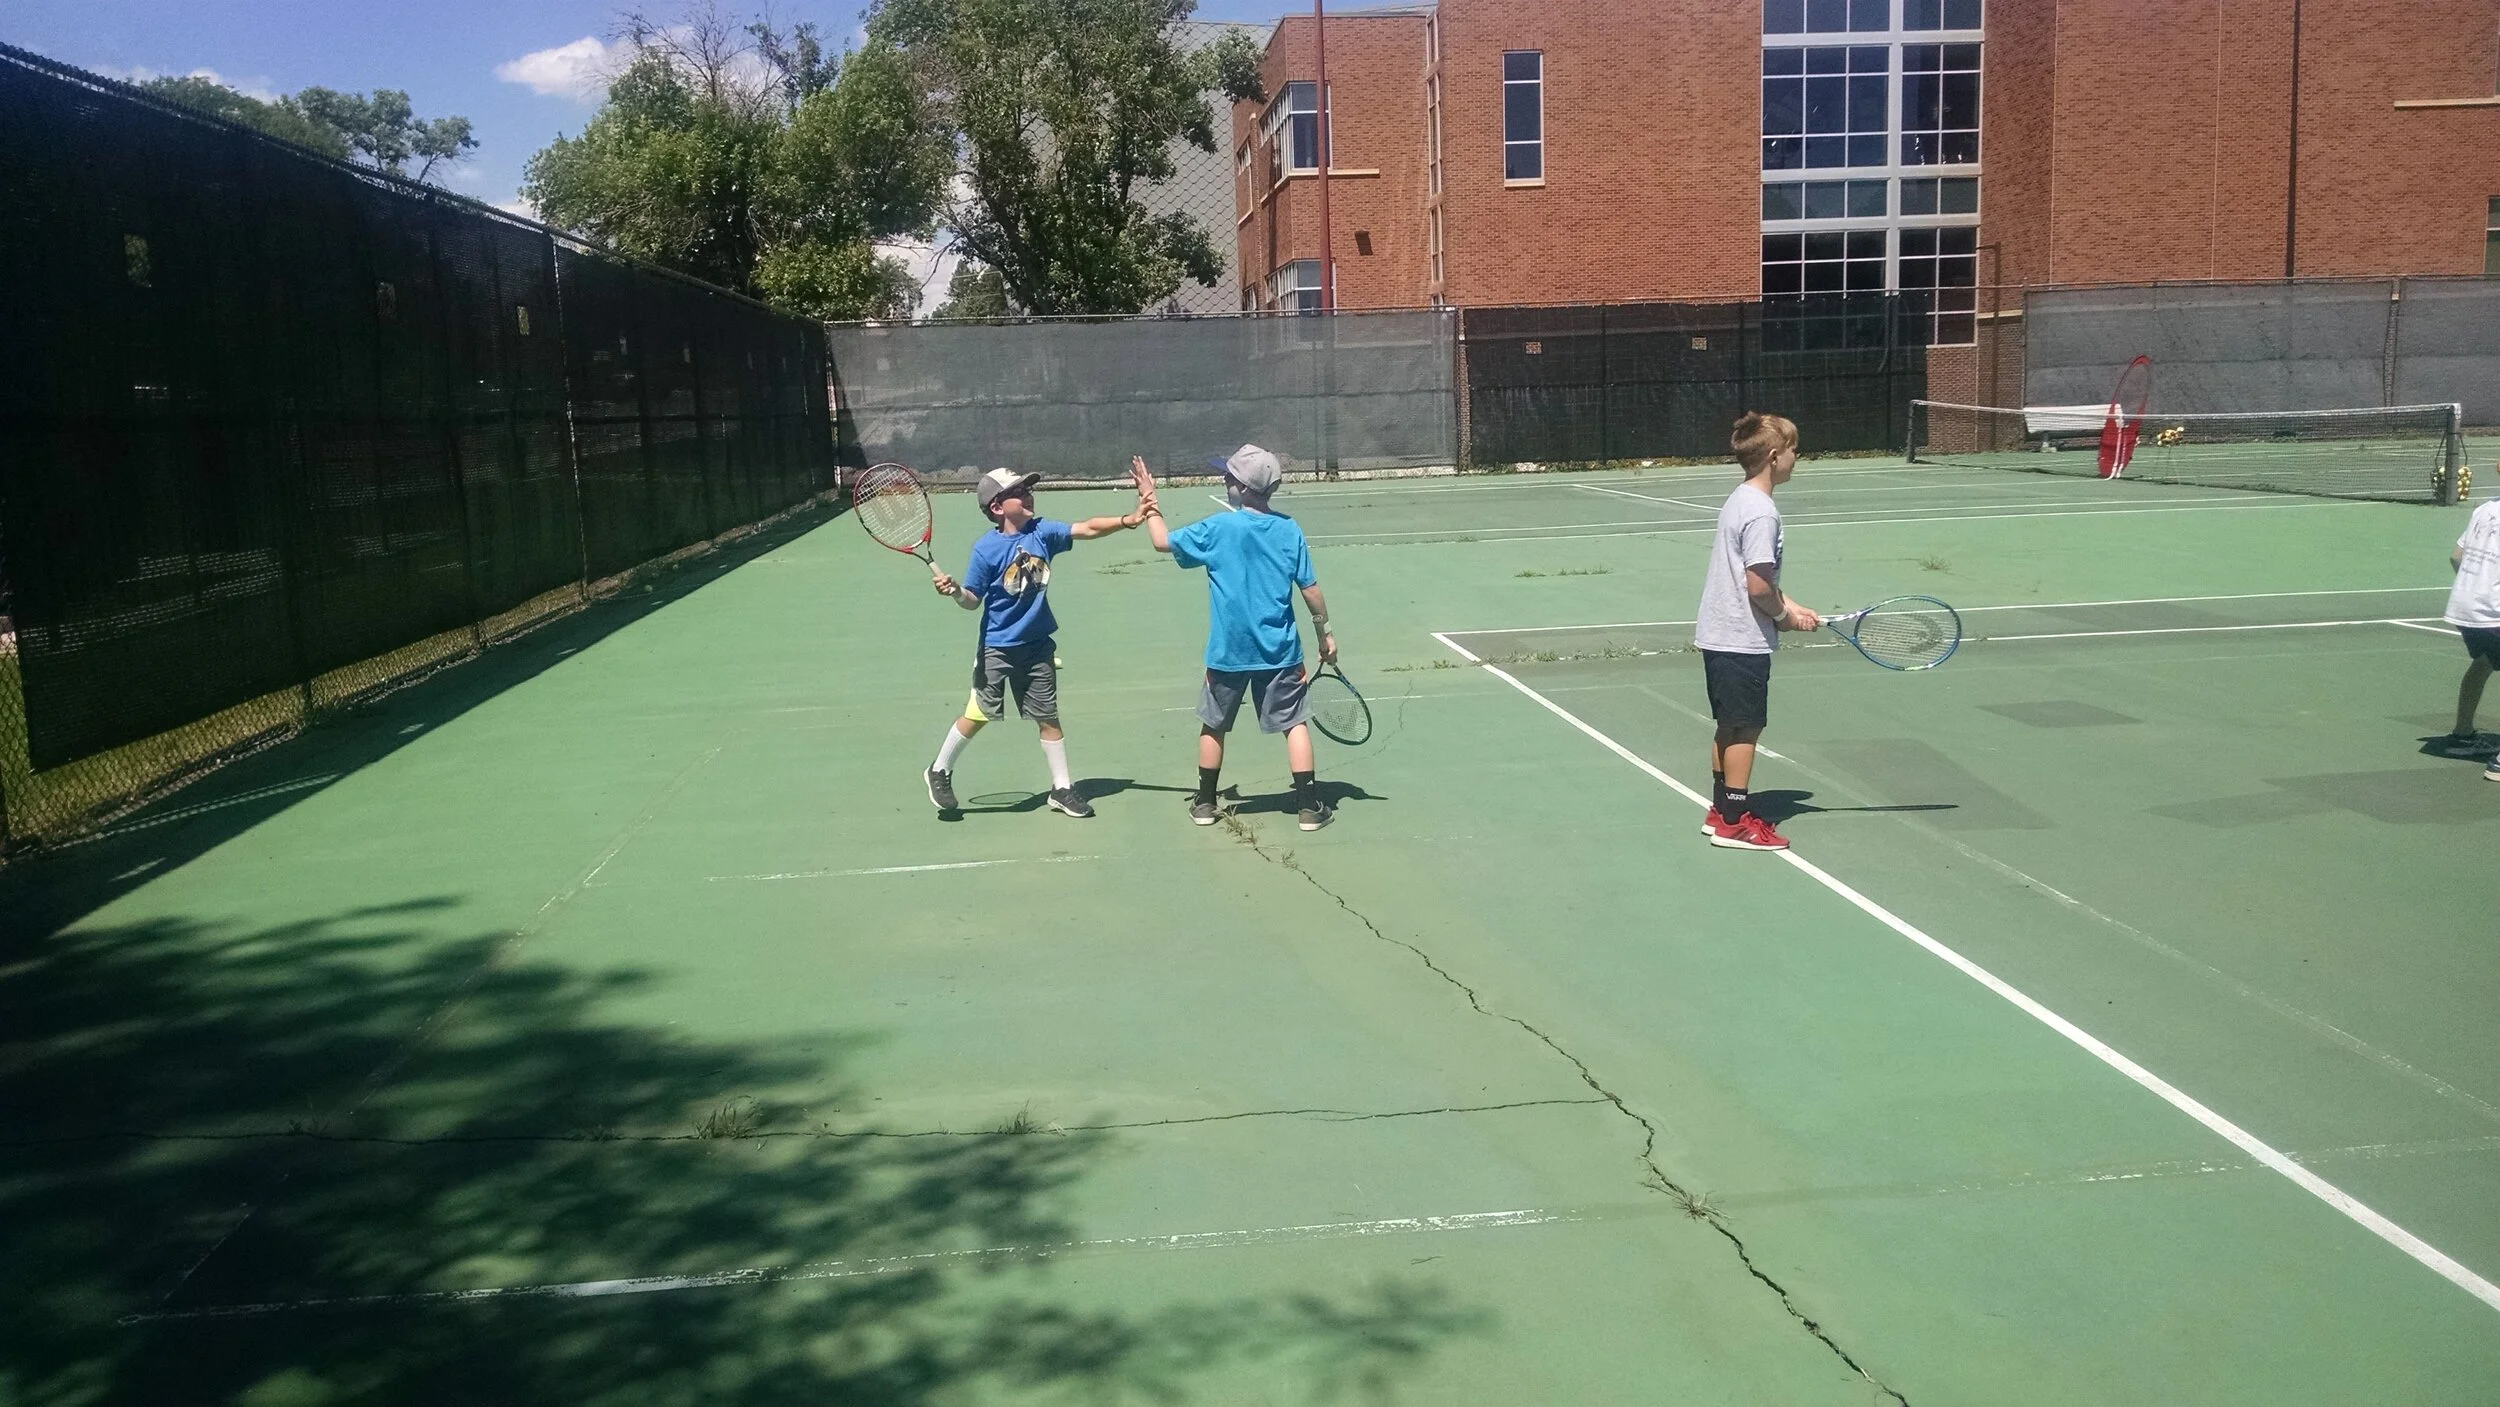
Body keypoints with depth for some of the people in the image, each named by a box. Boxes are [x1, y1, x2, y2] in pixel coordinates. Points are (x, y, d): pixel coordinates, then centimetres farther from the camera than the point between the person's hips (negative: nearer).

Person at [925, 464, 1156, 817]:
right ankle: (940, 771, 26)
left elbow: (1088, 528, -11)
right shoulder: (986, 548, -15)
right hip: (996, 648, -4)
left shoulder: (1042, 531, -4)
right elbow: (973, 600, -10)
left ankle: (1062, 788, 21)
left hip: (1038, 646, 4)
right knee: (977, 715, 3)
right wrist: (955, 591, -31)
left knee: (1049, 717, 10)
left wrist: (1128, 520, -24)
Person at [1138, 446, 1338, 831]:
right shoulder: (1290, 531, -4)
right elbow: (1310, 589, -3)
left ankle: (1205, 803, 24)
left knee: (1213, 726, 16)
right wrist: (1324, 633, 9)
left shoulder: (1217, 529, -8)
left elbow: (1163, 541, 2)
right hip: (1280, 650, 1)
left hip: (1228, 651, 0)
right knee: (1295, 724, 6)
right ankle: (1309, 807, 2)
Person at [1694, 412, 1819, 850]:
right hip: (1744, 641, -10)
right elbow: (1758, 585, -24)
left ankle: (1720, 811, 26)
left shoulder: (1738, 501, 11)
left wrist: (1791, 607, 8)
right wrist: (1784, 615, -6)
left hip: (1718, 634, 10)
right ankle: (1735, 822, 8)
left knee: (1730, 727, 17)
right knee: (1745, 729, 0)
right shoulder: (1761, 513, -20)